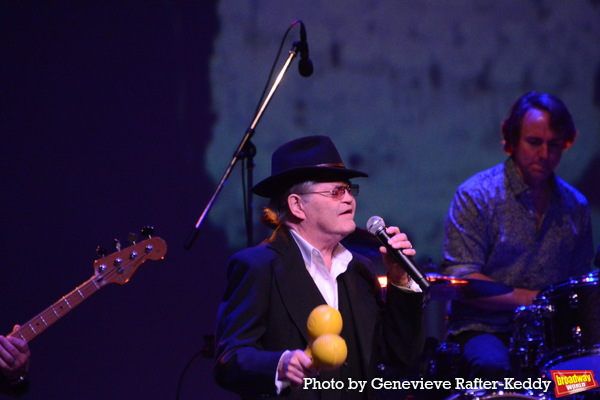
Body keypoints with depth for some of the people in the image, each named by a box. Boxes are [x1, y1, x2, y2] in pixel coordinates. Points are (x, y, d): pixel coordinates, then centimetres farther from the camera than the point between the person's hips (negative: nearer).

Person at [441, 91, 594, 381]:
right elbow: (460, 280, -10)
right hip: (484, 329, -4)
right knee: (493, 366, -38)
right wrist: (527, 299, -19)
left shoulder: (575, 206, 13)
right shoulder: (476, 197, -3)